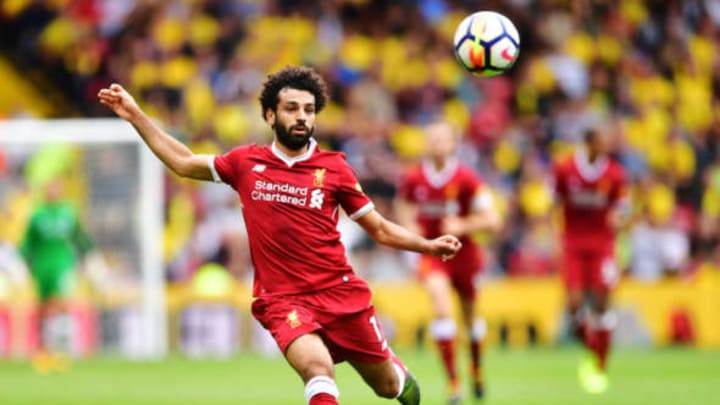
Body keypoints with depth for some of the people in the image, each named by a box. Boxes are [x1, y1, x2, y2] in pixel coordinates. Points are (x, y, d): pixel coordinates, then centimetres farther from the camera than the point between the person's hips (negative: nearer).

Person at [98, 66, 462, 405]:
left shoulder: (334, 168, 3)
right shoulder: (246, 163, 6)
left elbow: (380, 229, 9)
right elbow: (183, 163, 21)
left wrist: (429, 246, -5)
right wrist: (136, 116, 17)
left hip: (340, 292, 1)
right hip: (282, 301, -1)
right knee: (317, 369, -30)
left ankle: (400, 374, 48)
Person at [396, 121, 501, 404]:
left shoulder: (466, 179, -14)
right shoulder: (413, 180, -7)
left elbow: (492, 220, -14)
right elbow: (404, 207, 15)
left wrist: (462, 226, -28)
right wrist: (410, 226, -6)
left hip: (463, 252, 0)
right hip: (432, 252, 0)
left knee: (470, 315, 15)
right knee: (442, 308, -21)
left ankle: (476, 367, 45)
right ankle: (452, 380, -15)